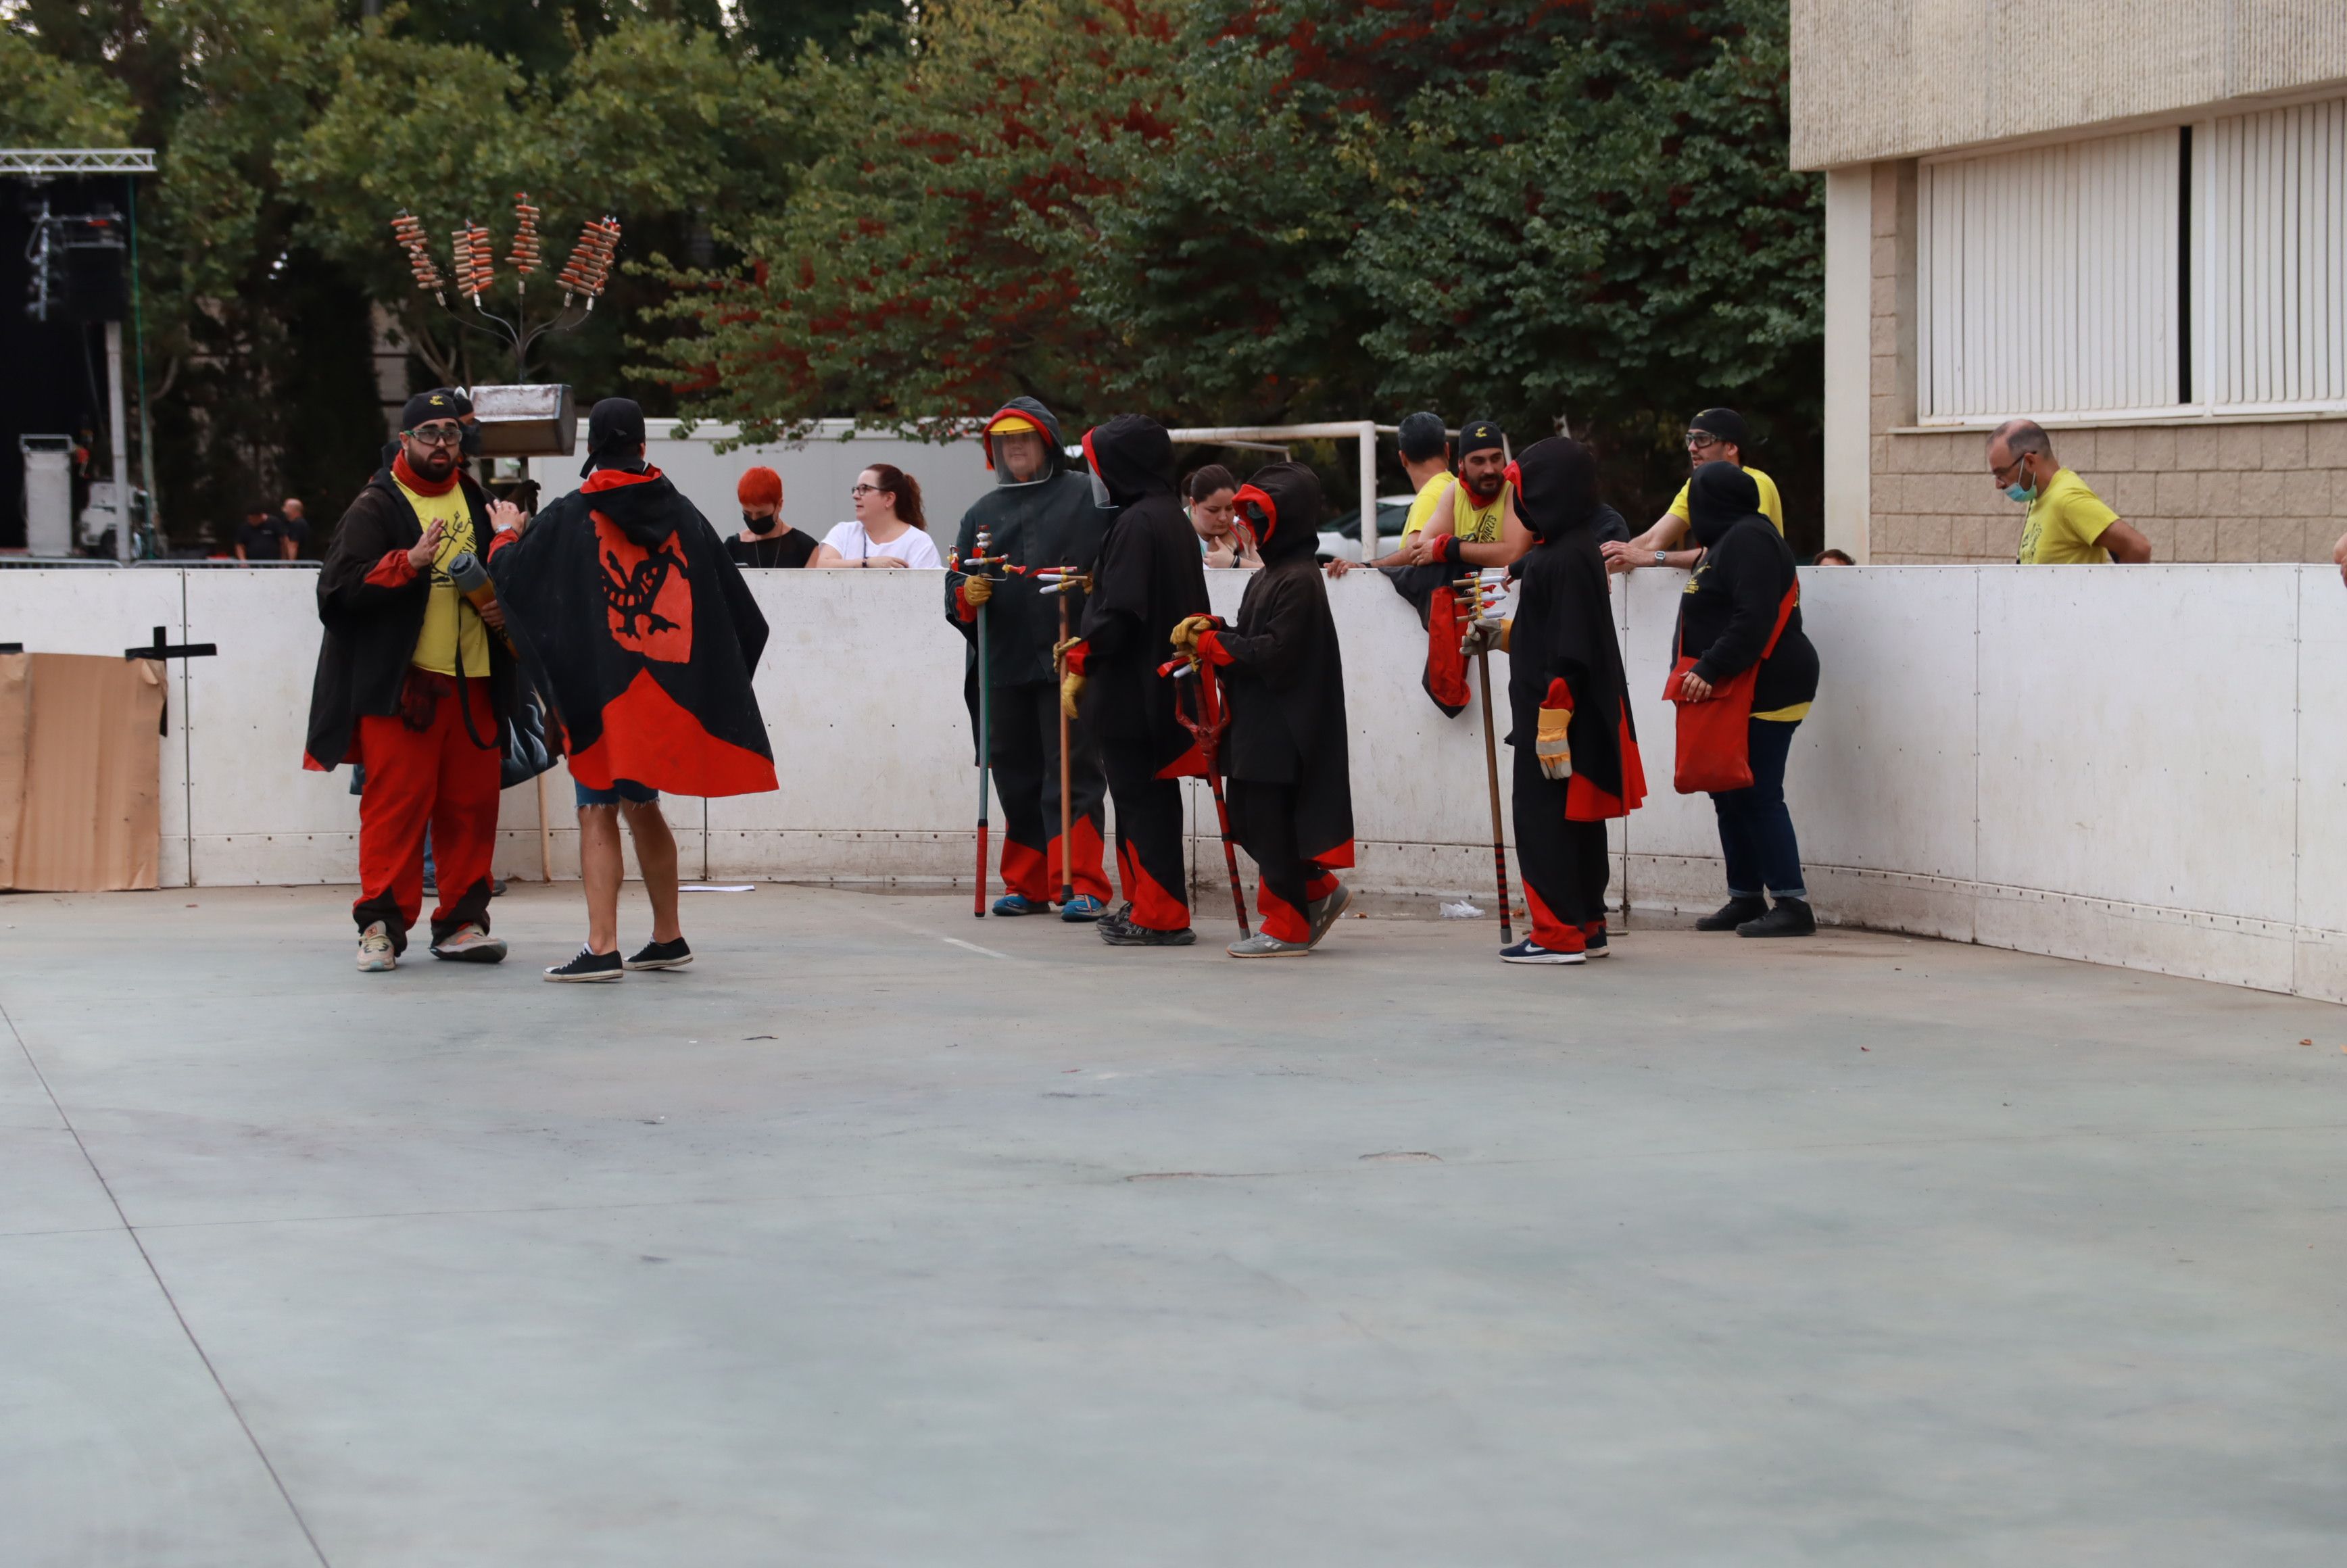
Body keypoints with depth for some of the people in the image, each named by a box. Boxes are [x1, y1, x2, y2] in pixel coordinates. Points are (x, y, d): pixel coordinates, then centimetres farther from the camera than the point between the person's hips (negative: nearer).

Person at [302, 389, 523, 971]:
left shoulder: (478, 503, 17)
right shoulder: (376, 507, 1)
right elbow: (342, 586, -10)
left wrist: (502, 606, 7)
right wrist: (410, 562, -22)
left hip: (474, 683, 5)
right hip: (401, 682, -5)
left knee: (471, 804, 4)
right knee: (396, 802, -8)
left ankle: (462, 922, 12)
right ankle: (382, 923, -4)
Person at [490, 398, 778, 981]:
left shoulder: (567, 518, -6)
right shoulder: (681, 513, 6)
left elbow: (507, 574, 0)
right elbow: (736, 602, 10)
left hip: (601, 687, -4)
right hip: (669, 687, 5)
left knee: (599, 812, -5)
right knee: (641, 806, 17)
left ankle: (603, 947, -14)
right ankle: (668, 938, 21)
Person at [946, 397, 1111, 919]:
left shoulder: (1088, 498, 4)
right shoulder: (982, 512, 18)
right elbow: (956, 587, 14)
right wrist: (966, 597, -6)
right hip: (1002, 666, 5)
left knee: (1073, 776, -6)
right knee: (1015, 777, 9)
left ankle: (1082, 886, -8)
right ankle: (1027, 885, 17)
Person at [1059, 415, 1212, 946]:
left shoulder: (1136, 524, -16)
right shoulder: (1173, 519, 14)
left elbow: (1120, 612, -20)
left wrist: (1080, 662, -12)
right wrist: (1087, 644, 15)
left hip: (1132, 686, -10)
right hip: (1159, 684, 10)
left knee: (1141, 802, -5)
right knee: (1148, 800, 15)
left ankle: (1159, 916, -4)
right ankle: (1146, 907, 21)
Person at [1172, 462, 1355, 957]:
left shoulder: (1299, 582, -16)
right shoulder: (1270, 576, 16)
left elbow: (1274, 653, -22)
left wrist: (1209, 643, -14)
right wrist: (1209, 628, -2)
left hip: (1282, 730, -10)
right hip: (1258, 726, 10)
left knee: (1271, 826, -5)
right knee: (1249, 821, 13)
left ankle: (1287, 927, 3)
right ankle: (1320, 891, 25)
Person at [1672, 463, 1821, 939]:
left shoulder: (1748, 541, -14)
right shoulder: (1728, 541, 20)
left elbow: (1753, 620, -24)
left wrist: (1711, 669, -26)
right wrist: (1703, 672, 19)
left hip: (1765, 692, -11)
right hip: (1735, 693, 11)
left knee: (1758, 796, -11)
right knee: (1730, 796, 12)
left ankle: (1792, 904, -10)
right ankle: (1744, 899, 19)